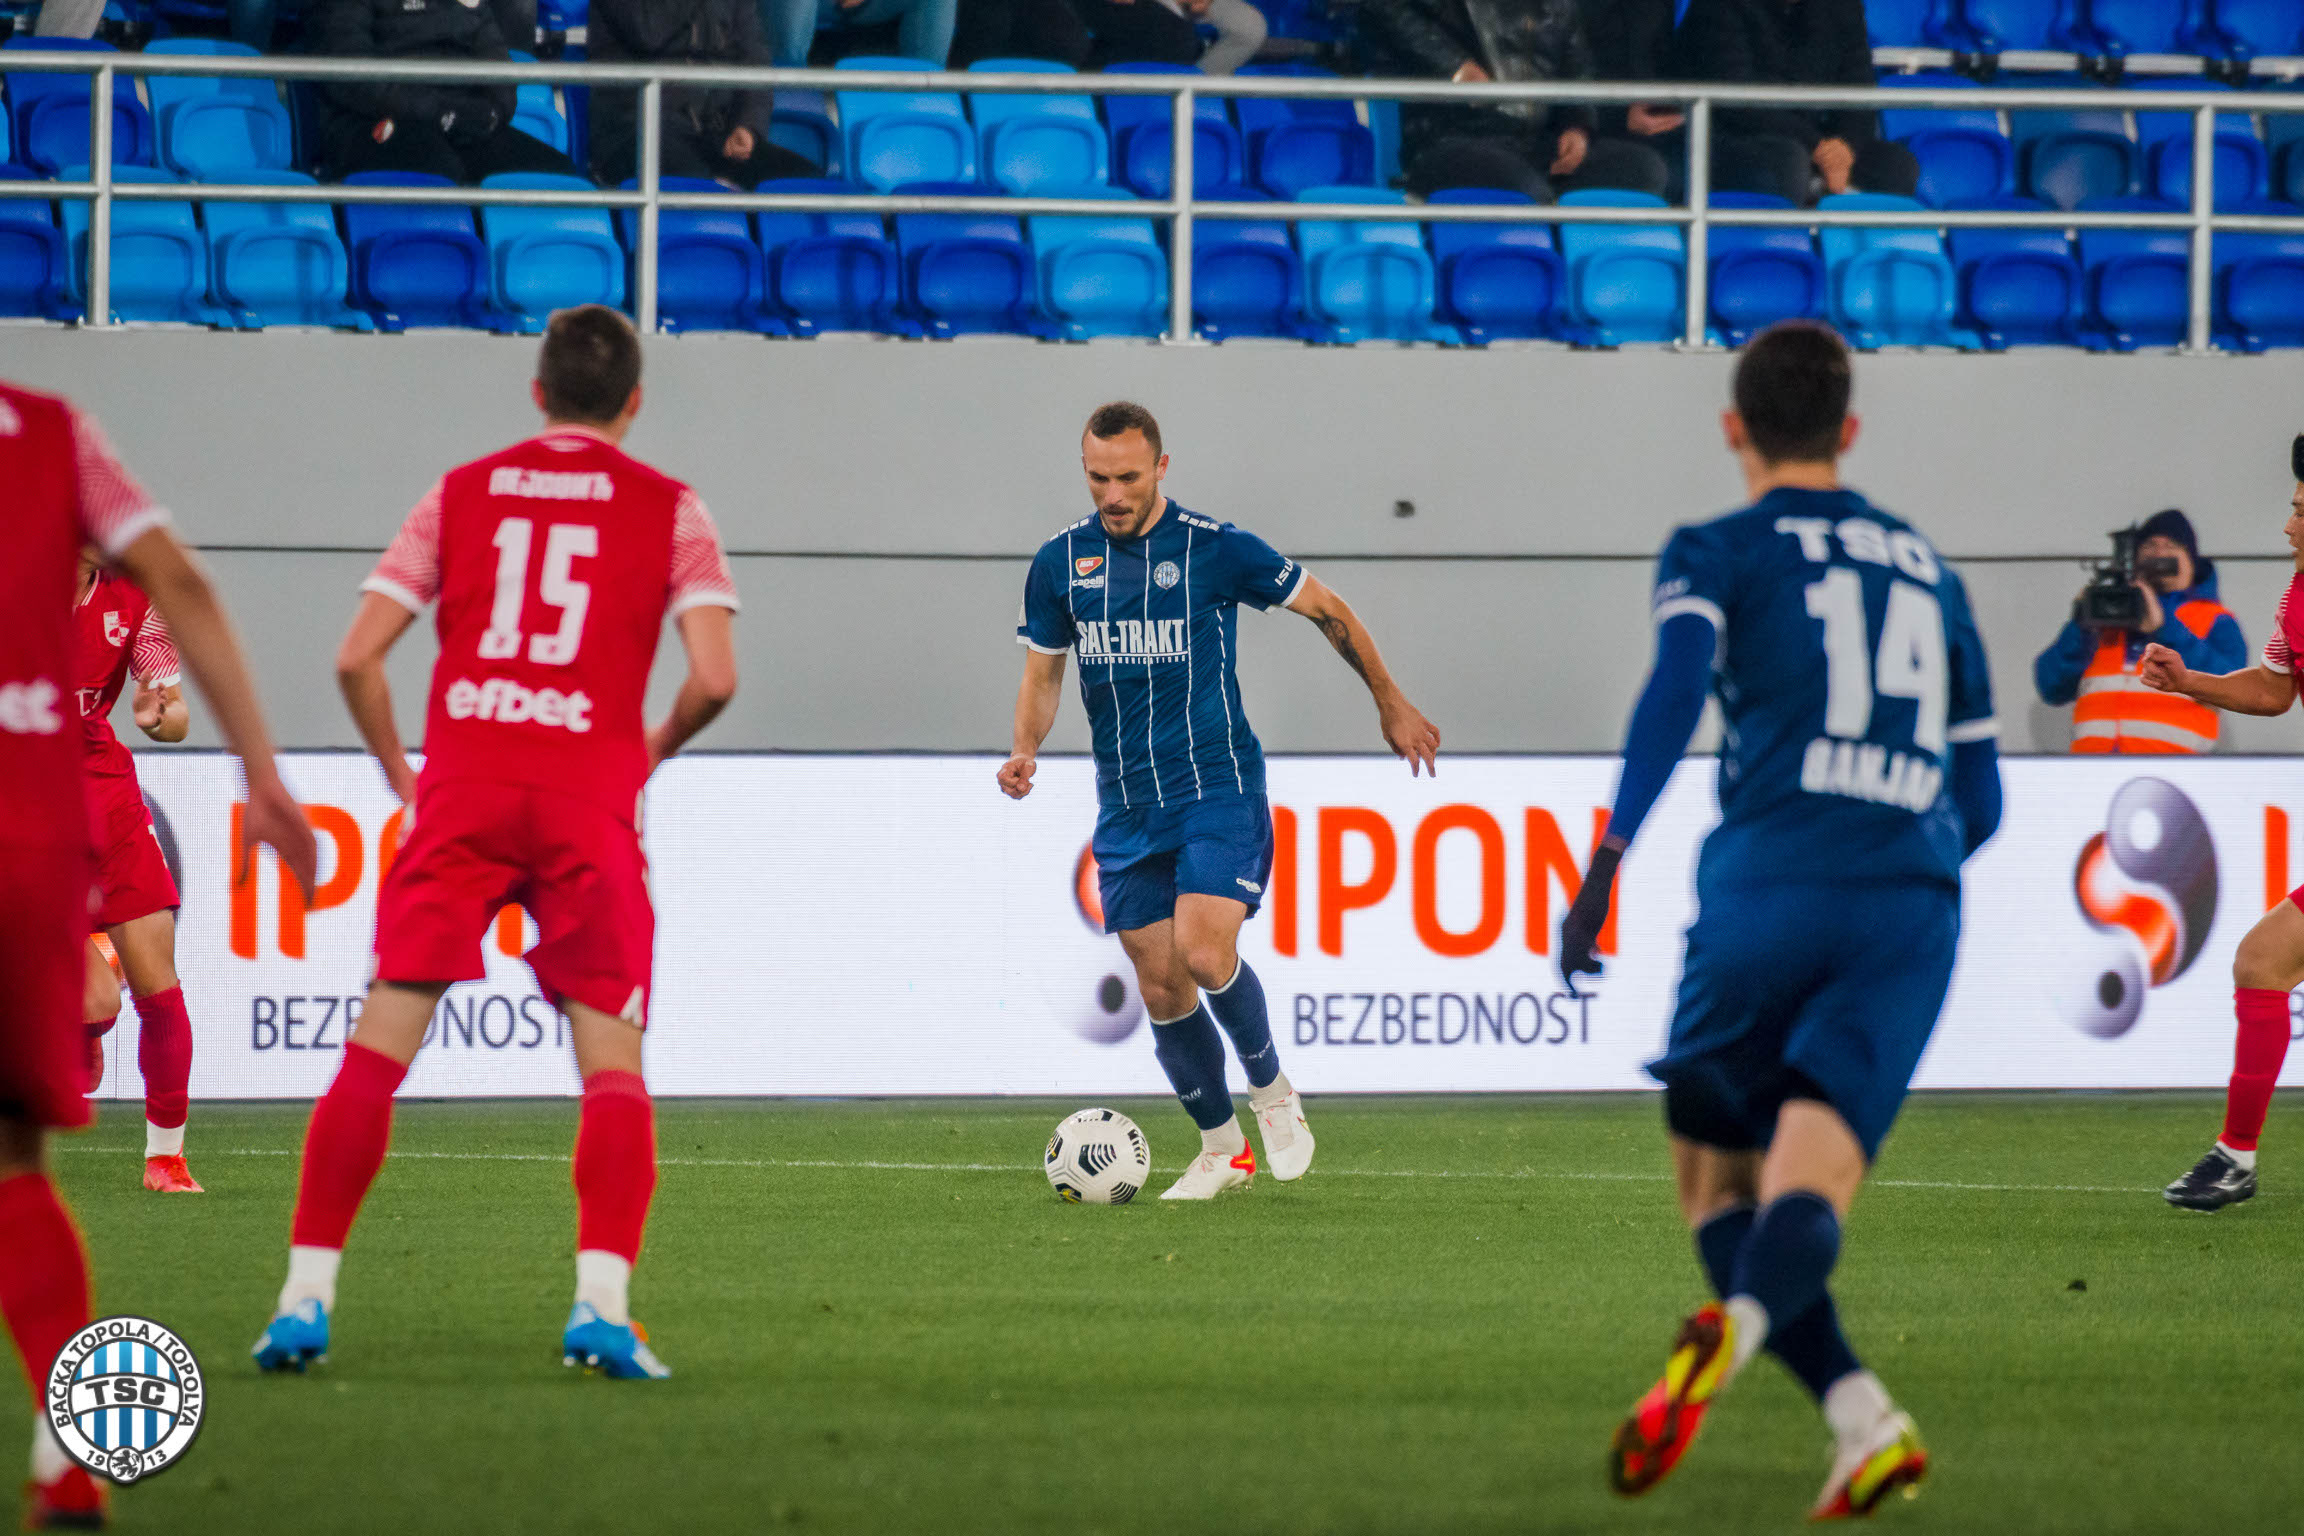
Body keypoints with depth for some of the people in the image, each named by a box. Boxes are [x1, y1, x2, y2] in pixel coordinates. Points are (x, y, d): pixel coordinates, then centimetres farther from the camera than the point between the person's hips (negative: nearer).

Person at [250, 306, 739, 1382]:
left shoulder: (460, 494, 13)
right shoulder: (668, 509, 8)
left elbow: (357, 658, 6)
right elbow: (713, 677, -4)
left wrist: (399, 771, 20)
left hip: (462, 790, 1)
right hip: (590, 799, -1)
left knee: (381, 1041, 1)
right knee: (612, 1059, 3)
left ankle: (305, 1296, -4)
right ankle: (601, 1303, -11)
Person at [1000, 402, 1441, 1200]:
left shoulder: (1217, 549, -8)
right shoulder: (1059, 563, 2)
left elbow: (1327, 610, 5)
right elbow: (1043, 672, 13)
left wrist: (1391, 705, 14)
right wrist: (1025, 748, -9)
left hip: (1218, 788, -4)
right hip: (1126, 805, 4)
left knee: (1203, 953, -22)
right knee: (1159, 985, 2)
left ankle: (1272, 1088, 4)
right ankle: (1221, 1148, 19)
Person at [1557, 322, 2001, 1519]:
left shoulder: (1719, 553, 10)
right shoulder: (1927, 570, 25)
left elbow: (1677, 683, -12)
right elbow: (1979, 799, 26)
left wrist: (1607, 860, -17)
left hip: (1769, 887, -3)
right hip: (1915, 905, 3)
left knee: (1716, 1179, 12)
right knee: (1809, 1182, -11)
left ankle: (1862, 1416, -10)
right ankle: (1736, 1329, -47)